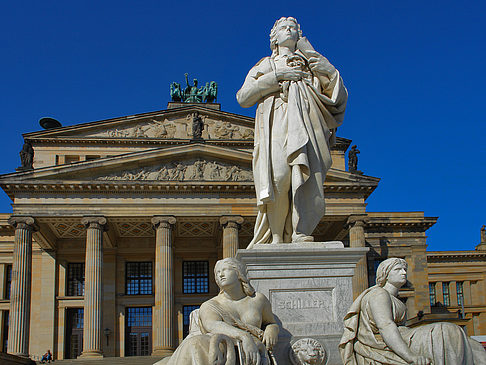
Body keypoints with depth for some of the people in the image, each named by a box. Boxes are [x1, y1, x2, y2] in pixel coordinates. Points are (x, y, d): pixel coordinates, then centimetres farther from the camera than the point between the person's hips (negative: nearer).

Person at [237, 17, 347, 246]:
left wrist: (312, 56, 14)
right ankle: (276, 238, -21)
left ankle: (300, 233, -27)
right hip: (277, 122, -1)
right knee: (278, 175, -24)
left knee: (307, 177, -21)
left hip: (306, 123, 2)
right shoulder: (266, 65, 30)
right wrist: (276, 77, 3)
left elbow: (338, 92, 14)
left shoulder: (311, 64, 32)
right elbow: (243, 97, 12)